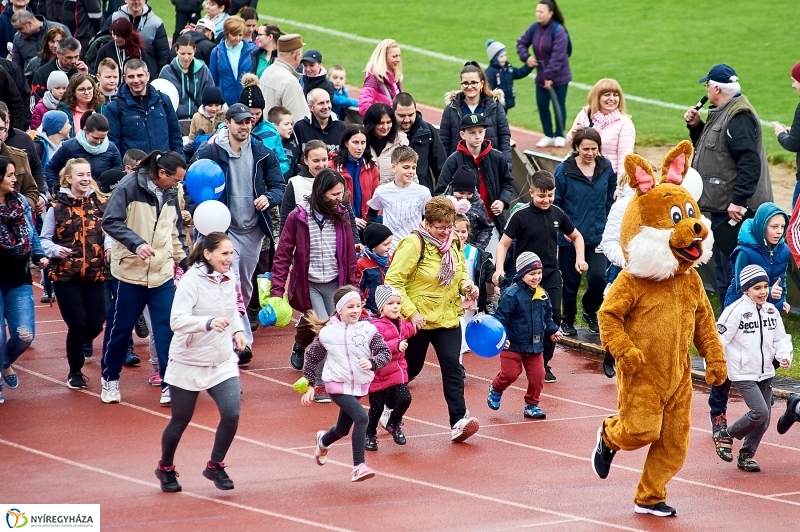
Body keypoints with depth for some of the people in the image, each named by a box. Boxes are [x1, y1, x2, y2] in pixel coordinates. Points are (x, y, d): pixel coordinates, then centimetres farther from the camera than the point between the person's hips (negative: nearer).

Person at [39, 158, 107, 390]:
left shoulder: (100, 204, 2)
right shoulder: (57, 206, -6)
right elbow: (45, 239, -2)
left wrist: (110, 248, -9)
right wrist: (56, 250, -22)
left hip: (95, 274, 3)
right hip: (65, 275, -3)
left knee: (95, 325, 1)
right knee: (78, 324, -7)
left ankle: (75, 350, 36)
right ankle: (75, 372, 15)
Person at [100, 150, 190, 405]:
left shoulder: (170, 194, 9)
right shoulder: (129, 188, -12)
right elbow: (111, 221, -18)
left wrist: (185, 261, 14)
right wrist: (136, 243, -29)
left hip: (163, 274, 5)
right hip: (130, 272, -5)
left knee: (167, 329, -3)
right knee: (120, 327, 7)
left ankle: (169, 383, 1)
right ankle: (110, 379, 25)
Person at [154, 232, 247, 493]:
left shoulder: (230, 277, 1)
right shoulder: (191, 281, -21)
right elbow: (177, 320, -31)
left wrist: (238, 329, 4)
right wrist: (209, 323, -46)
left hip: (223, 362, 5)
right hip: (189, 362, -5)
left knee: (231, 415, -11)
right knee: (180, 420, 10)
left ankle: (215, 466, 12)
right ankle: (165, 468, 36)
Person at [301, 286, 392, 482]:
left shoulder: (368, 330, -7)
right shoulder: (328, 333, -8)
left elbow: (386, 353, -12)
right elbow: (313, 358, 4)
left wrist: (372, 363, -32)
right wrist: (309, 385, 6)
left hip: (359, 386, 4)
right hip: (337, 385, -4)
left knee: (343, 429, 20)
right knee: (361, 417, -25)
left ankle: (323, 441, 56)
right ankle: (359, 466, -23)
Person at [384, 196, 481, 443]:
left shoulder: (453, 243, 4)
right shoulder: (414, 244, -17)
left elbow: (459, 273, 22)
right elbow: (393, 281, -20)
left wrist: (467, 285, -2)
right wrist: (411, 312, -24)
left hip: (448, 318, 5)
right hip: (419, 320, -5)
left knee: (452, 366, -9)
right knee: (412, 368, 11)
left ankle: (459, 421, -15)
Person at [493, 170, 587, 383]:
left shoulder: (557, 214, 2)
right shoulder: (520, 216, -10)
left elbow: (576, 236, 18)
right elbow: (503, 244, -7)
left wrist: (580, 258, 3)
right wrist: (499, 269, -21)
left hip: (551, 276, 4)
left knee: (554, 318, -2)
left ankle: (544, 364, 9)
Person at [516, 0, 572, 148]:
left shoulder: (558, 30, -21)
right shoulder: (534, 28, -4)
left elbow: (557, 56, -24)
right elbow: (521, 43, 10)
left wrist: (550, 76, -25)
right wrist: (526, 57, -9)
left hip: (559, 76, -5)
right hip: (541, 77, 5)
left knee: (559, 105, 6)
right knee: (542, 105, 5)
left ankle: (559, 136, 19)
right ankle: (548, 136, 17)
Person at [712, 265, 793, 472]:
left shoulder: (772, 311, 6)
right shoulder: (736, 311, -15)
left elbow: (780, 338, 14)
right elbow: (718, 338, -15)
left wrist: (784, 356, -5)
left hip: (765, 373, 7)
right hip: (743, 374, -7)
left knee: (763, 421, 8)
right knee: (760, 412, -18)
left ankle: (746, 456, 25)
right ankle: (726, 435, 4)